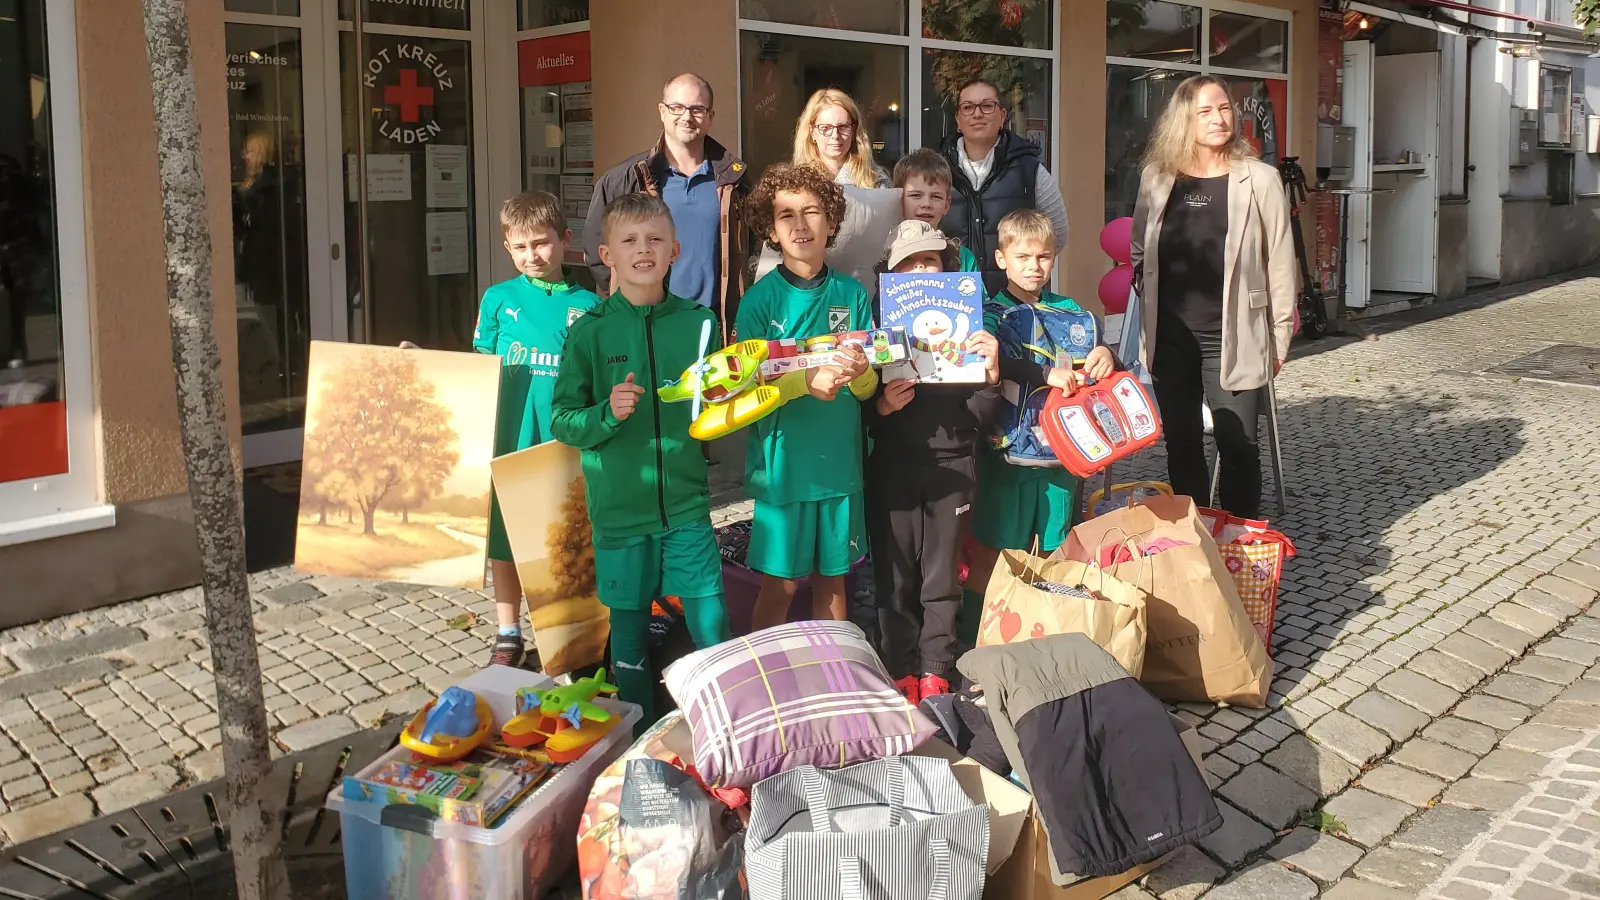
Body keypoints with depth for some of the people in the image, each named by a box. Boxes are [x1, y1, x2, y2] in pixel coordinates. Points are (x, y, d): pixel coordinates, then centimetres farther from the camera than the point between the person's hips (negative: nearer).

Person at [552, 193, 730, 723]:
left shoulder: (698, 323, 2)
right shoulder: (591, 331, -3)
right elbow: (562, 422, -2)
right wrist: (607, 413, -19)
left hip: (686, 504, 1)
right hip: (619, 509, 0)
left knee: (712, 630, -1)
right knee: (629, 637, 12)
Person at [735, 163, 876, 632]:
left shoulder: (852, 294, 3)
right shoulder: (760, 299, -5)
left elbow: (869, 390, 5)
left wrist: (860, 373, -19)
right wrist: (808, 380, -25)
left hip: (840, 462, 3)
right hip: (783, 464, -3)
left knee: (832, 577, 14)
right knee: (781, 584, 5)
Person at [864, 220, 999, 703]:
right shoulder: (879, 324, 2)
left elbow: (978, 414, 3)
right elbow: (857, 410, 1)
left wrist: (991, 373, -14)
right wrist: (882, 405, -19)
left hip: (952, 467, 1)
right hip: (892, 468, -1)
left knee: (943, 577, 8)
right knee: (895, 576, 5)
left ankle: (936, 672, 18)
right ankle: (901, 670, 17)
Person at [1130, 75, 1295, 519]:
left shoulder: (1259, 180, -5)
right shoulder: (1157, 177, 3)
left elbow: (1279, 262, -3)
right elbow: (1138, 253, 15)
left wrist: (1279, 336, -3)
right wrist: (1150, 302, 11)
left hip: (1232, 338, -3)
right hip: (1170, 337, 3)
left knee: (1238, 446, -1)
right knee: (1181, 444, 11)